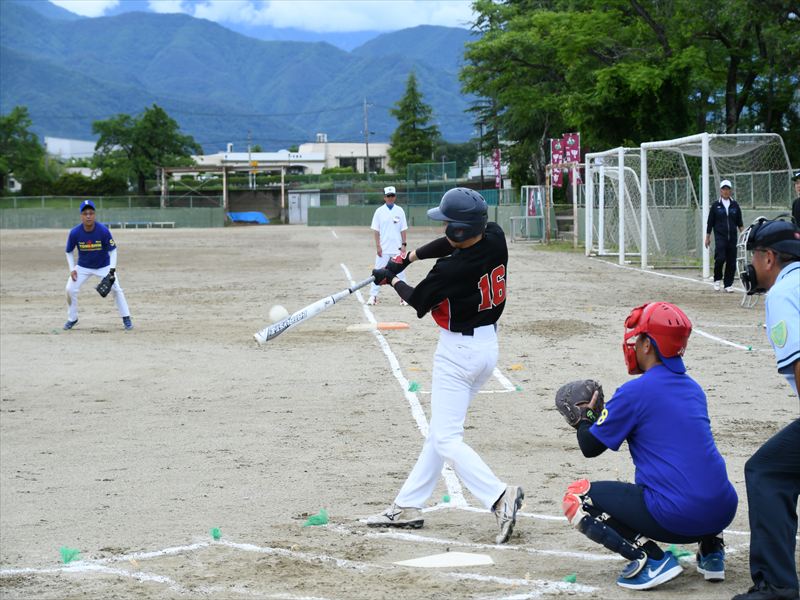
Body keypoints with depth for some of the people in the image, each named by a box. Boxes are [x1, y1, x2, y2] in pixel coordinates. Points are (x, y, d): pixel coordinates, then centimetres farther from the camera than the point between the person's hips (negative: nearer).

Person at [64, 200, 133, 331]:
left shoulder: (103, 230, -26)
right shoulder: (74, 232, -22)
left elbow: (112, 250, -16)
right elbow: (69, 252, -4)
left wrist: (112, 270, -26)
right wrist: (72, 269, -14)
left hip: (104, 266, -1)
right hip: (83, 267, 1)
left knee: (116, 289, -12)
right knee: (70, 289, -9)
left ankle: (126, 318, 5)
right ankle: (72, 319, 12)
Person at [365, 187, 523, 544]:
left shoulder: (450, 271, -26)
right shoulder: (496, 238, -7)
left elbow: (417, 302, -6)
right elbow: (452, 245, 13)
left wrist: (393, 280, 13)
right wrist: (407, 257, 11)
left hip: (458, 353, -9)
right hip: (488, 345, 9)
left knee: (447, 439, -5)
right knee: (441, 429, 16)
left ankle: (500, 497, -20)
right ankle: (408, 505, 23)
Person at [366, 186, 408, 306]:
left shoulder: (399, 211, 5)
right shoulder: (379, 211, 1)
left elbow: (403, 229, 6)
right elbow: (376, 230, 0)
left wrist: (404, 244, -1)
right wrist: (378, 246, -7)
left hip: (397, 247, 1)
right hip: (383, 248, -1)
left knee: (400, 271, 3)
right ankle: (373, 296, 2)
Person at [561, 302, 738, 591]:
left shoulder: (635, 391, -7)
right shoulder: (693, 388, 14)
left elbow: (590, 446, 0)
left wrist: (585, 416, 22)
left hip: (676, 518, -7)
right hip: (723, 511, 7)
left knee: (576, 496, 5)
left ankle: (650, 558, -8)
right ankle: (711, 547, 19)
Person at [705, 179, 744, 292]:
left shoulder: (735, 205, 9)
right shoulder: (716, 205, 3)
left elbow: (739, 223, 12)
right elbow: (710, 223, 6)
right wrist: (707, 237, 4)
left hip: (732, 237, 2)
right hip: (720, 236, -2)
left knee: (731, 261, 0)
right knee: (720, 258, -15)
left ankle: (728, 284, 9)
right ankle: (717, 279, 7)